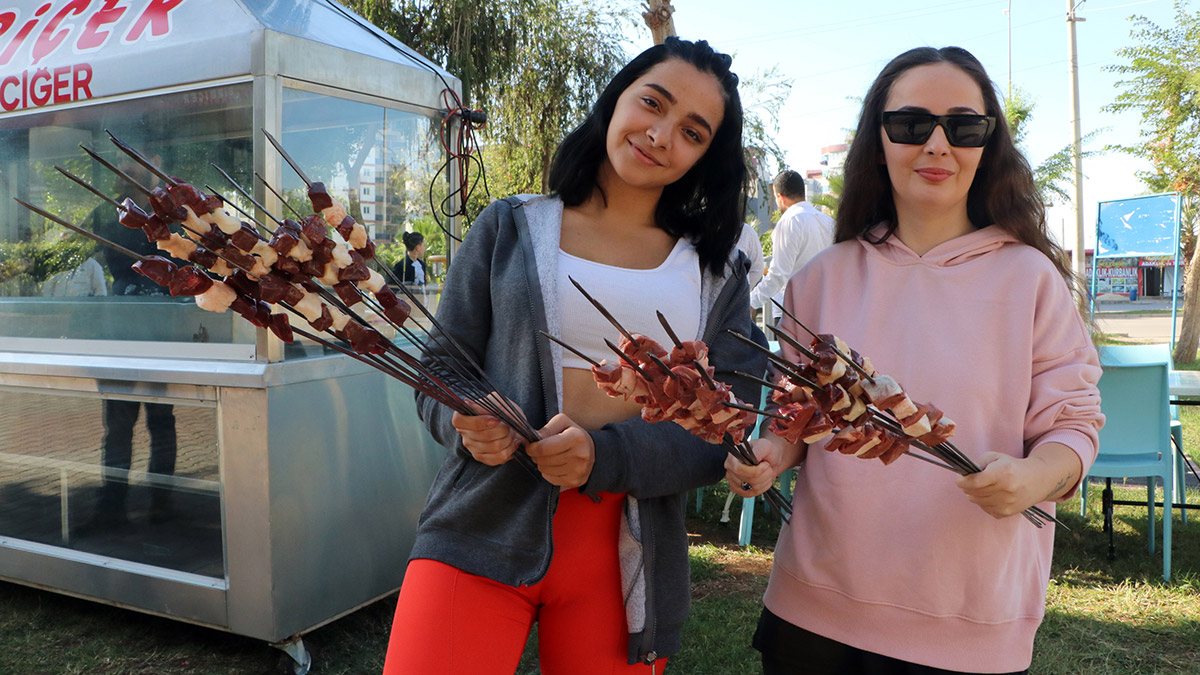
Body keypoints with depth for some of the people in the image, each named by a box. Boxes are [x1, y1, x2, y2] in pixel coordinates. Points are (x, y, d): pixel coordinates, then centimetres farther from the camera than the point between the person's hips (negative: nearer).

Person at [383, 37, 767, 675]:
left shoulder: (716, 272, 7)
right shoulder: (509, 229, 5)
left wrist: (604, 457, -18)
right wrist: (470, 423, -17)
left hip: (626, 562, 2)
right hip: (483, 533, -1)